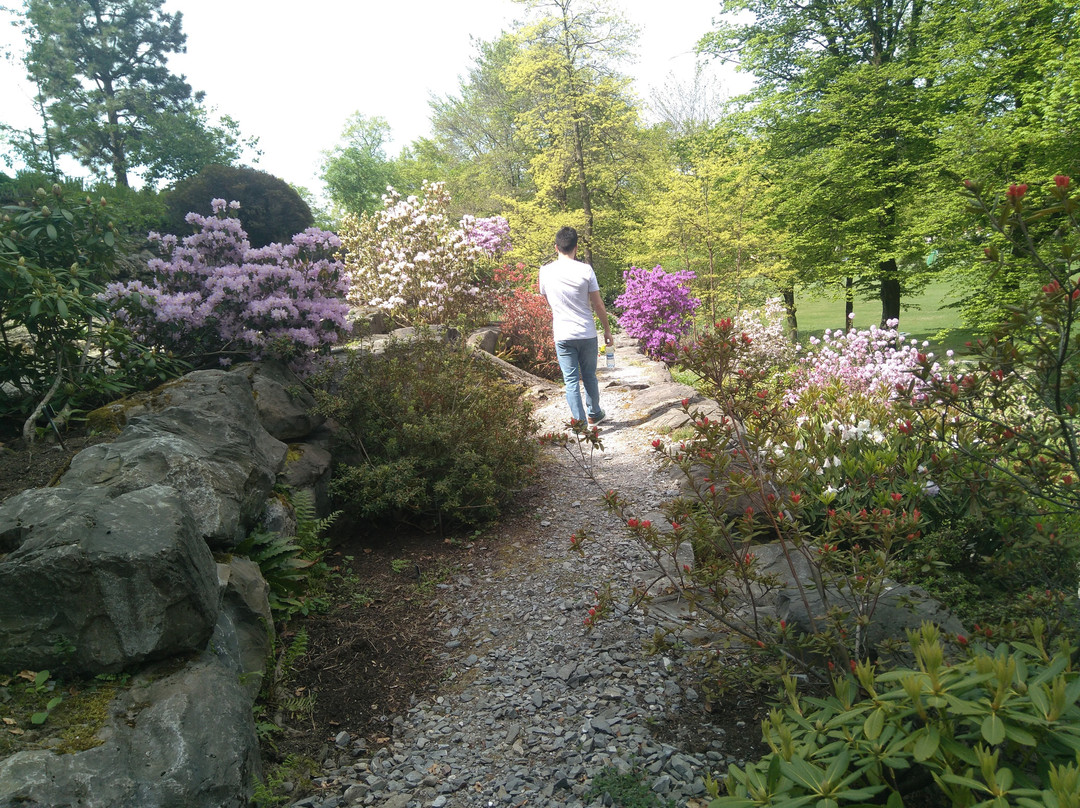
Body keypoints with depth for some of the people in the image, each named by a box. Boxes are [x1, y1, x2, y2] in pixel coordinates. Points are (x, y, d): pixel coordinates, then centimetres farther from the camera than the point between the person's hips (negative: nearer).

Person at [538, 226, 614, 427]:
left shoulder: (545, 271, -4)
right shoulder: (585, 270, -9)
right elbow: (598, 304, -4)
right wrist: (607, 329, 9)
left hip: (562, 335, 0)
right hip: (587, 333, 0)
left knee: (571, 381, 4)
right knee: (589, 376, 17)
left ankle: (580, 423, 2)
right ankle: (594, 414, 34)